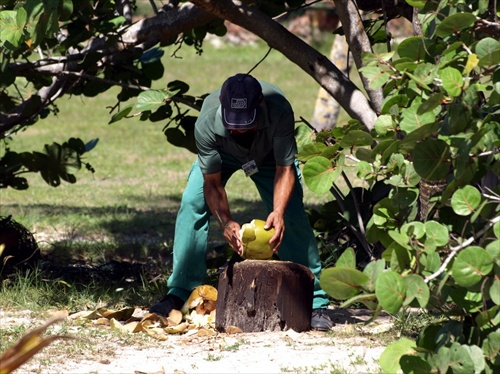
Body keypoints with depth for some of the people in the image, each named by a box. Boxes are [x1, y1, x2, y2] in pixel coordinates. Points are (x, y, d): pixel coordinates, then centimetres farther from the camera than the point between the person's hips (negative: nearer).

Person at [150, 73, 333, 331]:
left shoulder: (279, 111, -43)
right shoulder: (206, 123, -40)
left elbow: (285, 169, -33)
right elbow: (212, 183, -30)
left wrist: (278, 212, -48)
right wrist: (226, 222, -46)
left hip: (269, 154, -1)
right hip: (222, 154, 1)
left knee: (293, 218, -15)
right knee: (192, 203, -18)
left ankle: (314, 303, -9)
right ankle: (179, 293, -8)